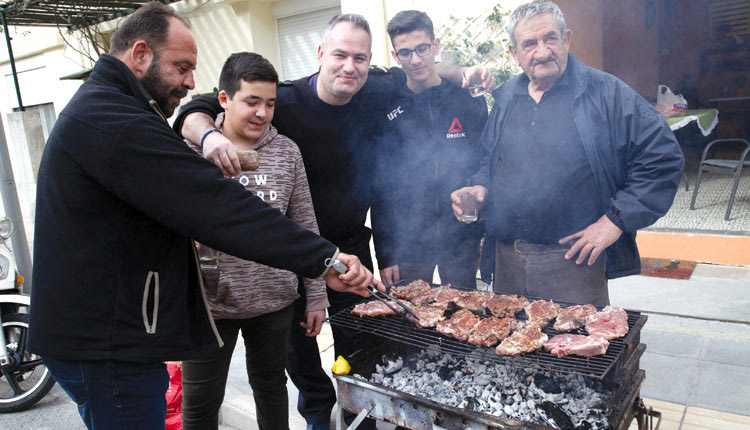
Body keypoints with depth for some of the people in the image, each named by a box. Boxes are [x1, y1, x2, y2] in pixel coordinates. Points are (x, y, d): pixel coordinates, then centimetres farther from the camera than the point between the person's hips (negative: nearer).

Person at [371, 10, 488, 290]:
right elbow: (380, 188, 0)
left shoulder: (469, 101, 3)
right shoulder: (386, 110, -1)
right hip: (407, 243, -1)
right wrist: (384, 256, -4)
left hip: (462, 239, 1)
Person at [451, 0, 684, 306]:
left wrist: (615, 220, -12)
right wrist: (481, 187, 3)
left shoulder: (606, 93, -5)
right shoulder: (506, 100, 10)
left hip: (575, 262, -4)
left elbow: (663, 156, -8)